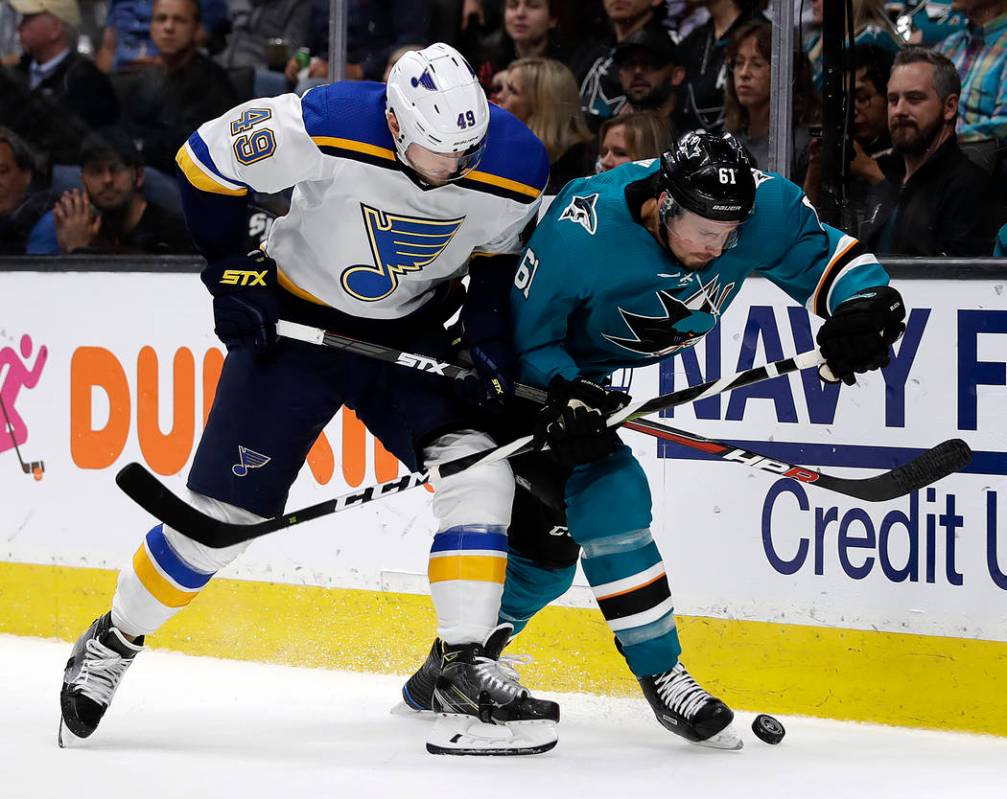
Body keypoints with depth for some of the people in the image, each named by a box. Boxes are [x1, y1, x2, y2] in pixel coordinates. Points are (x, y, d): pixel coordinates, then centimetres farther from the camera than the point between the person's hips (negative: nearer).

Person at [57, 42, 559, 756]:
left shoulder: (517, 166, -19)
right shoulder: (322, 130, -30)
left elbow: (500, 255, 3)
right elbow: (205, 159, -14)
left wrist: (492, 346, -10)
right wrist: (232, 270, -10)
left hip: (412, 334, 3)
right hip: (297, 320, -3)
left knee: (479, 473, -17)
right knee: (222, 512, -2)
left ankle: (466, 668, -11)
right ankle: (111, 644, 19)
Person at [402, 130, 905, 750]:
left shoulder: (763, 205, -25)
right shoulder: (578, 237, -37)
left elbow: (826, 256, -12)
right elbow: (521, 335, -25)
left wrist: (867, 303, -32)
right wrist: (564, 398, -38)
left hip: (609, 368, 6)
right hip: (537, 367, -6)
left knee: (548, 538, 11)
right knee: (608, 490, -24)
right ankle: (660, 673, -15)